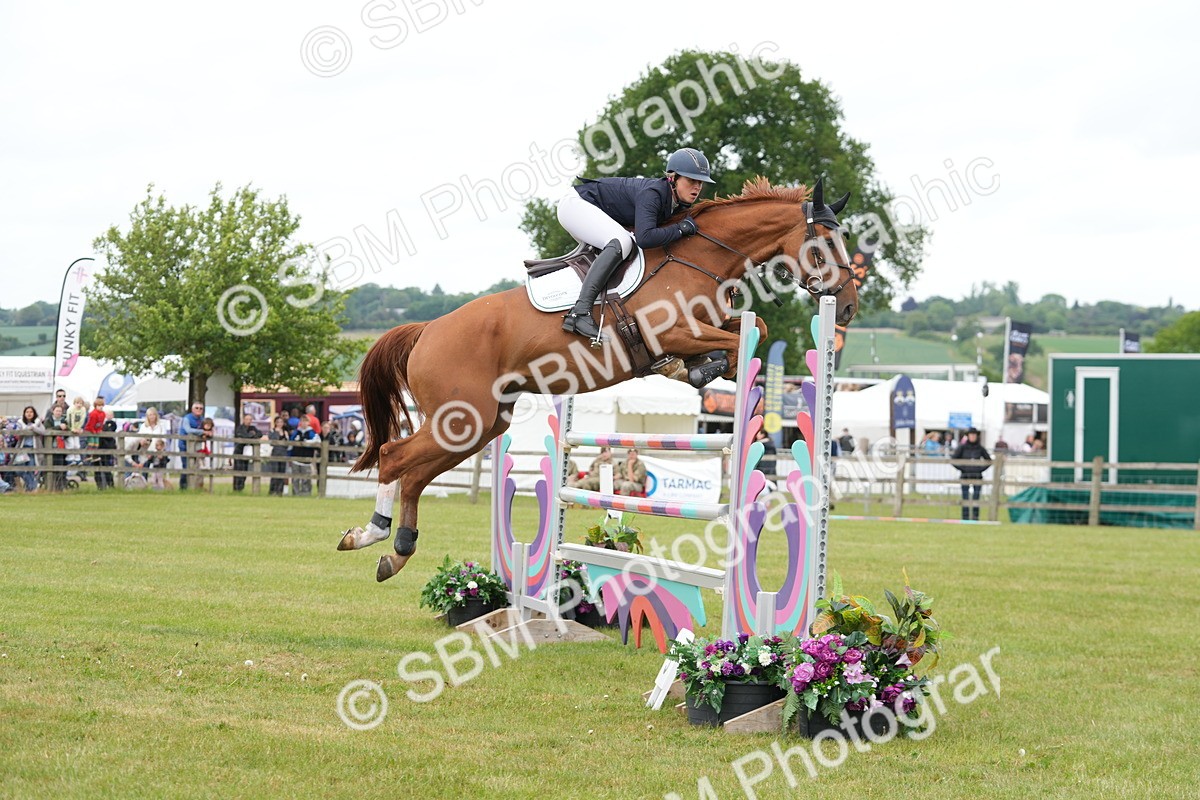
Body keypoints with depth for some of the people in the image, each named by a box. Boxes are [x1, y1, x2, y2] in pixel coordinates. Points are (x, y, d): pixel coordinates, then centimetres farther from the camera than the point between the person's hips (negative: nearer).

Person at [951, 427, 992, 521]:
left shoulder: (980, 448, 5)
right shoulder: (962, 447, 1)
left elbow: (989, 461, 15)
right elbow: (953, 460, 1)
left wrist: (981, 468, 2)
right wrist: (961, 468, -6)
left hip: (977, 477, 1)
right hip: (966, 477, -1)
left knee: (976, 498, -1)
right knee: (965, 498, -2)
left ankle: (975, 518, 2)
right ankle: (965, 519, 1)